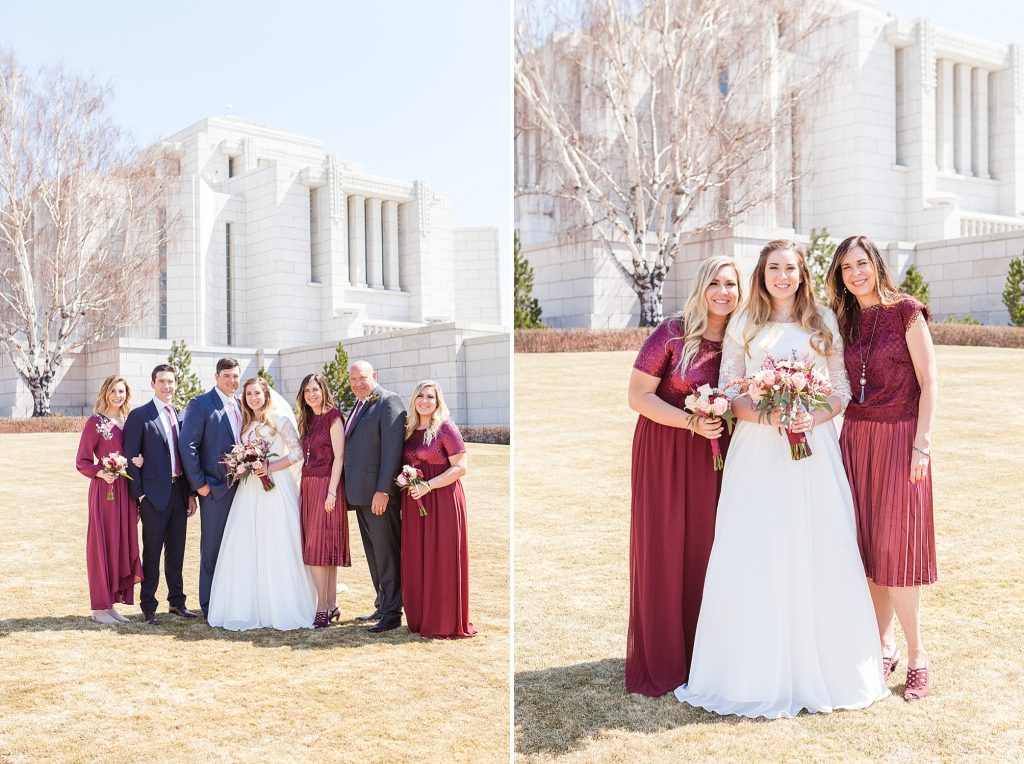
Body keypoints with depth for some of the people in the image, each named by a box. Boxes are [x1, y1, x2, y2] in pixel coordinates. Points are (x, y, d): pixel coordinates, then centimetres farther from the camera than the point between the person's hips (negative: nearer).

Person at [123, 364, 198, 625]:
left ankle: (177, 601, 24)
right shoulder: (139, 416, -5)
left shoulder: (181, 415, 12)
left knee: (176, 550, 13)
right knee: (152, 552, 2)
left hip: (179, 492, 5)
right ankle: (148, 606, 12)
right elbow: (131, 457, -7)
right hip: (154, 493, -5)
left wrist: (191, 493, 9)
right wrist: (138, 494, -11)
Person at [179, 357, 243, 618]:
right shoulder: (200, 404, -8)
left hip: (241, 486, 6)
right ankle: (210, 605, 11)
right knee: (213, 547, 2)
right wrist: (199, 484, -13)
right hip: (215, 488, -6)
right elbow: (187, 446, -12)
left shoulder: (241, 405, 12)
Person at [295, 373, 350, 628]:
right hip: (307, 486, 8)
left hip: (326, 486, -8)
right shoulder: (307, 421, 16)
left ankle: (323, 608, -3)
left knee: (320, 545, -8)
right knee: (315, 546, 8)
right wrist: (303, 489, 9)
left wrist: (332, 492, -18)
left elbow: (338, 456, -12)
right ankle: (331, 605, 14)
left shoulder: (333, 416, -7)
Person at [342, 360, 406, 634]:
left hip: (380, 493, -9)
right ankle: (382, 606, 24)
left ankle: (392, 613, 3)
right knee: (373, 553, 15)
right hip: (360, 493, 9)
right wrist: (350, 490, 12)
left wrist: (383, 490, -22)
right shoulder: (359, 405, 18)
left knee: (386, 553, -3)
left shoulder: (389, 401, -10)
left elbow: (392, 448, -17)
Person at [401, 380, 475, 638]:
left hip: (442, 500, -6)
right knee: (416, 560, 7)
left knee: (441, 559, -2)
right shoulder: (409, 430, 12)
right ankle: (420, 617, 17)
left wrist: (427, 485, -18)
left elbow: (460, 468, -11)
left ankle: (445, 622, 6)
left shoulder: (446, 428, -7)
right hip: (414, 503, 6)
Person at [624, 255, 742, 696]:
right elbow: (637, 396, -11)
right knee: (664, 551, 0)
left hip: (714, 455, 4)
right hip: (665, 451, -4)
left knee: (706, 548, 6)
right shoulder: (673, 333, -10)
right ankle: (660, 663, 12)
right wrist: (691, 422, -20)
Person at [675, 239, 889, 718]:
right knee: (756, 558, -2)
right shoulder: (743, 325, 9)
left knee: (819, 553, 0)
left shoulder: (823, 322, 11)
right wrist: (766, 416, -14)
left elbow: (842, 389, 8)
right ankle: (759, 673, 8)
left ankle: (824, 668, 12)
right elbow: (727, 392, 4)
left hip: (815, 447, 1)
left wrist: (813, 417, -11)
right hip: (758, 450, 0)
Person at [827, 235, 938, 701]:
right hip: (855, 437, 5)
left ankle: (917, 657, 5)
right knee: (865, 545, 6)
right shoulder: (845, 320, 10)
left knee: (895, 546, -6)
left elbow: (928, 382, -8)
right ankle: (884, 646, 18)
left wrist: (922, 443, -13)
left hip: (899, 438, -5)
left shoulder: (906, 312, -5)